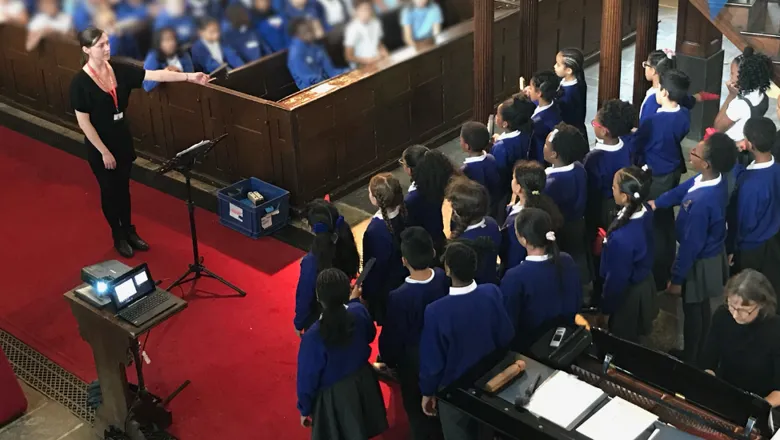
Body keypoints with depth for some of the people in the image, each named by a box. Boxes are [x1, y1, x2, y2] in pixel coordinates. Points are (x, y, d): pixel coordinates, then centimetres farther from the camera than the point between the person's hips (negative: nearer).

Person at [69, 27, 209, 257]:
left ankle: (129, 231, 37)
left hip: (122, 140, 5)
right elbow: (83, 123, -18)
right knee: (110, 190, 11)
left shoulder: (119, 70, -5)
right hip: (99, 146, -5)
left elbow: (155, 75, -10)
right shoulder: (80, 82, -21)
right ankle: (118, 237, 30)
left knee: (123, 187, 19)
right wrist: (104, 151, -16)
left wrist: (189, 77, -18)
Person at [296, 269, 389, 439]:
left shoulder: (313, 337, -34)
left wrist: (304, 409, -1)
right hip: (362, 382, 5)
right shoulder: (359, 312, -21)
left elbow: (307, 378, -19)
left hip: (333, 397, -4)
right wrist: (354, 301, 14)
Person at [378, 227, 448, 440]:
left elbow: (392, 336, -21)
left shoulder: (399, 297, -37)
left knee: (416, 406, 22)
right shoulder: (443, 277, -24)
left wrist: (388, 360, -1)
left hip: (414, 359, -5)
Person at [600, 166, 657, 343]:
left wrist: (605, 307, -10)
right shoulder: (645, 213, -16)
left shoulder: (623, 237, -41)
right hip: (644, 282, 7)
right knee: (633, 337, 33)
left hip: (628, 294, -7)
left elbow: (617, 277, -26)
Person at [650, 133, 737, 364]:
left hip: (700, 262, -8)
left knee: (693, 311, 15)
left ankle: (689, 360, 37)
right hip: (712, 253, 8)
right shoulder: (716, 179, -14)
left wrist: (676, 278, -18)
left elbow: (691, 245, -29)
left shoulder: (702, 202, -39)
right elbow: (682, 190, 7)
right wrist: (656, 203, 11)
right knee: (702, 307, 27)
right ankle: (698, 353, 48)